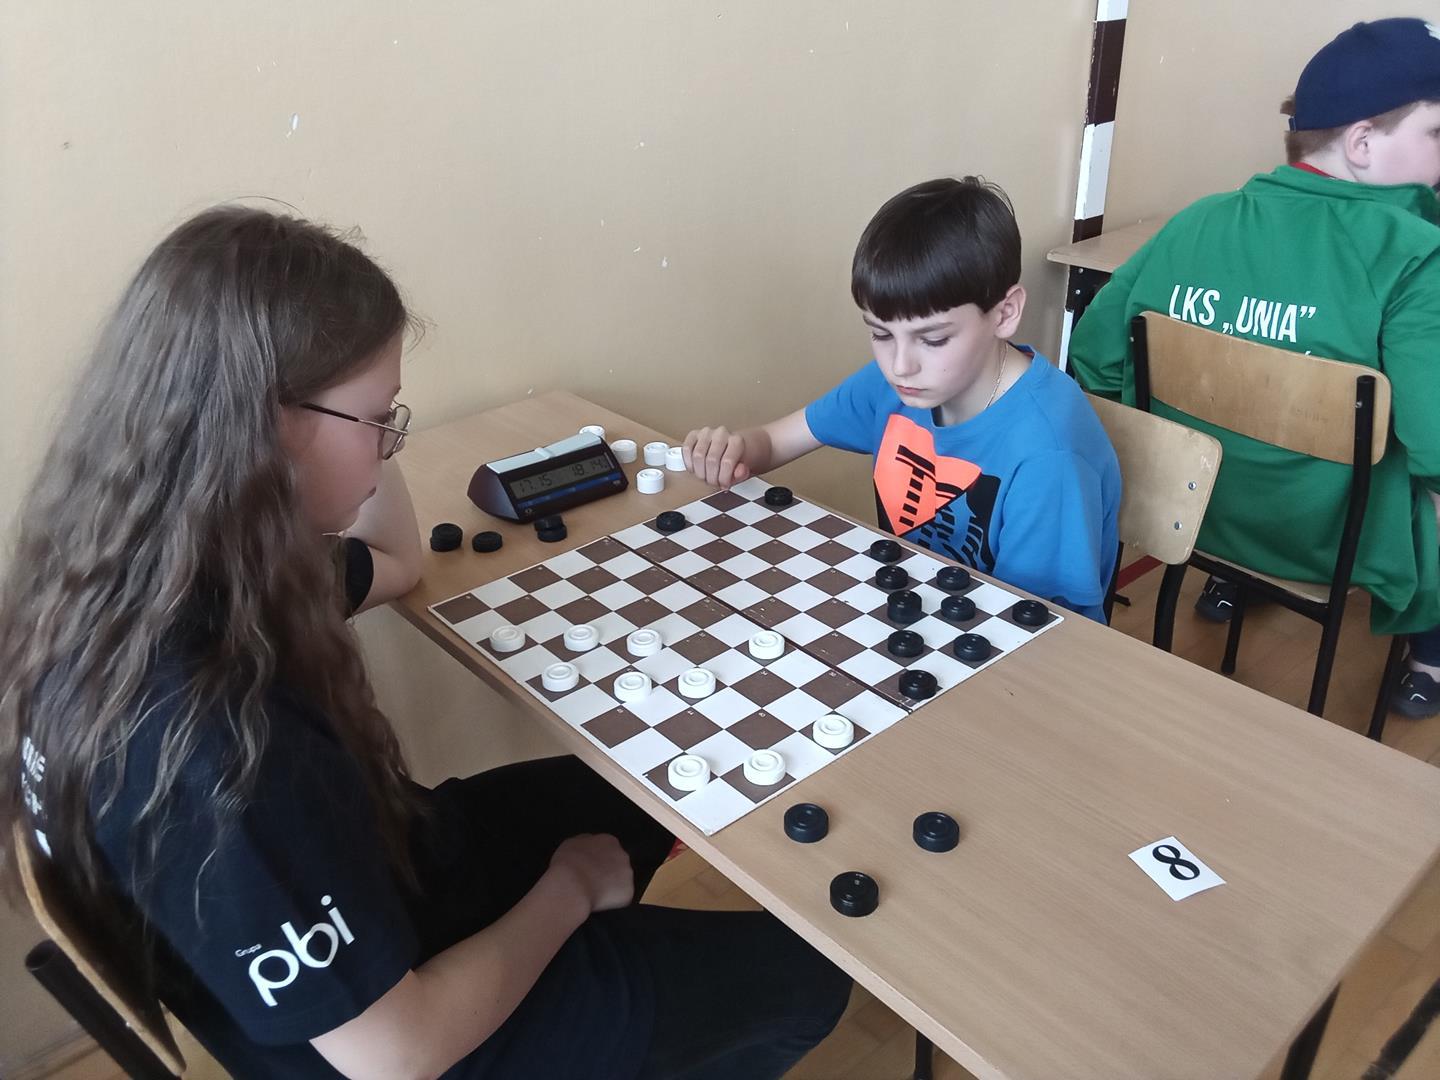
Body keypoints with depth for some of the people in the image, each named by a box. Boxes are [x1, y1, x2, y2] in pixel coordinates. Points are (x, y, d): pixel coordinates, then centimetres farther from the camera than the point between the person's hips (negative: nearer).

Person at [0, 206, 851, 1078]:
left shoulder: (127, 580, -12)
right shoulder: (215, 746, -41)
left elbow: (396, 566, 5)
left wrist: (353, 411, -10)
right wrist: (569, 890, -13)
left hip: (365, 875, 7)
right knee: (807, 975, 9)